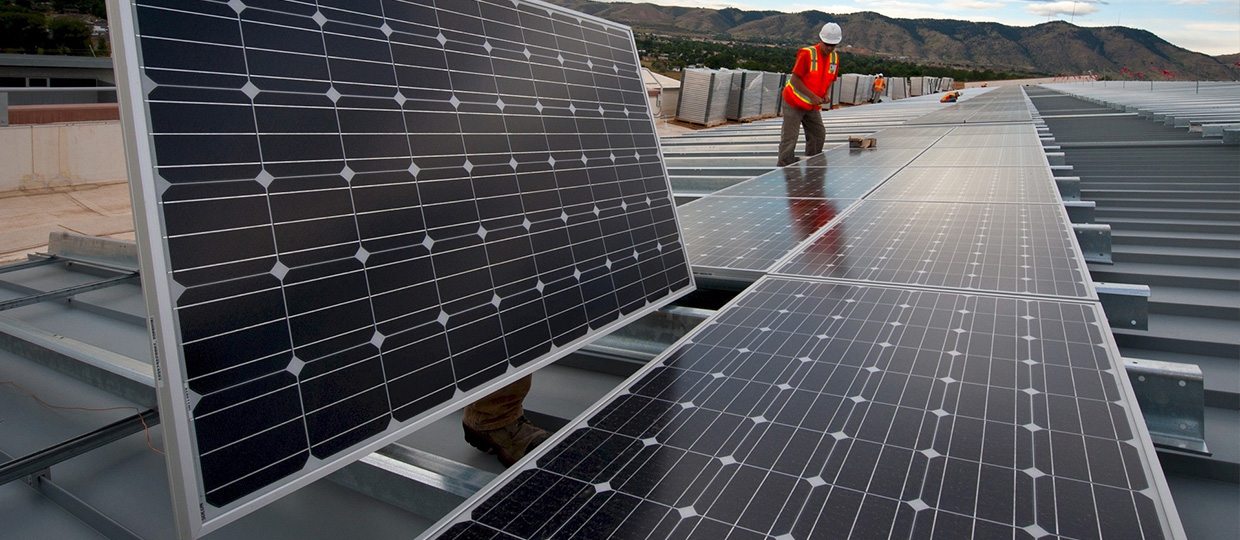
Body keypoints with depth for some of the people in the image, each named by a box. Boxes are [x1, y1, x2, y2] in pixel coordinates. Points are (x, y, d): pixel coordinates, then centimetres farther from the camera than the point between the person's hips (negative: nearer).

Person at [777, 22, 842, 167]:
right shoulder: (807, 54, -19)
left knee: (819, 135, 9)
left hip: (813, 106, 7)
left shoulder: (834, 58, 2)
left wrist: (825, 94, -5)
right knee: (789, 138, -8)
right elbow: (795, 80, -21)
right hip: (794, 102, -7)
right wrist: (812, 96, -24)